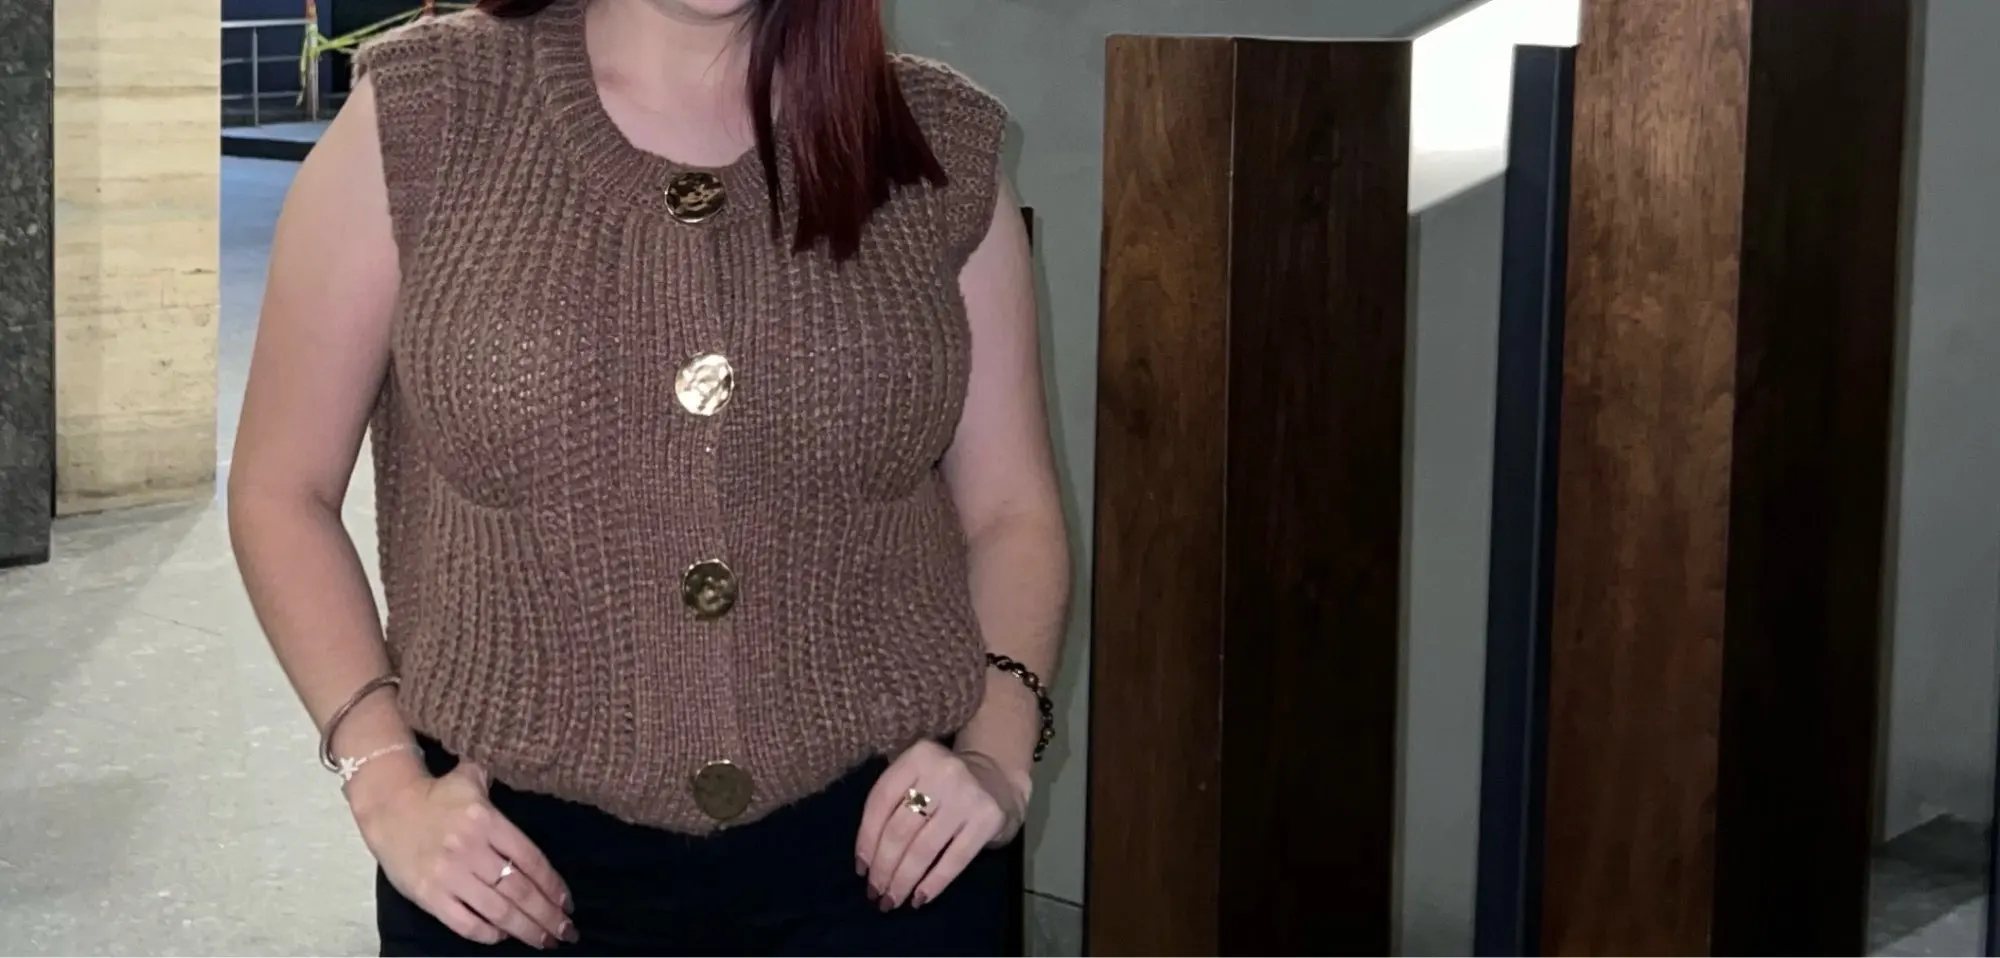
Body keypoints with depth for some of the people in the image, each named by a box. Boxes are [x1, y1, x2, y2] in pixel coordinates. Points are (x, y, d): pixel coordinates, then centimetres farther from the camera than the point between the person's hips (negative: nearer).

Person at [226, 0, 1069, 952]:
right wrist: (386, 782, -9)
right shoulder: (416, 115, -5)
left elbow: (1011, 509, 8)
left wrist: (998, 751, -8)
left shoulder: (939, 146, 0)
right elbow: (283, 489, 1)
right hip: (521, 867, -1)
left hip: (882, 853, 1)